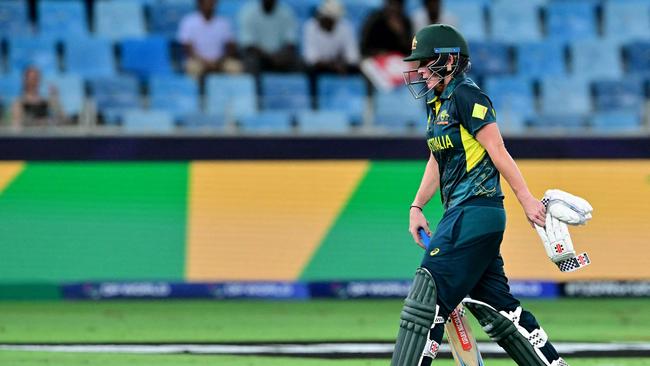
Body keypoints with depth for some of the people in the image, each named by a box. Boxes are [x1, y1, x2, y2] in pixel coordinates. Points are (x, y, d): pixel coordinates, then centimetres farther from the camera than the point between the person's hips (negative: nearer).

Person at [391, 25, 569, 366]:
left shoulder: (466, 96, -11)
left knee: (427, 299, -14)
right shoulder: (436, 104, 18)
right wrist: (417, 207, 18)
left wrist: (527, 201, -14)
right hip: (461, 214, 10)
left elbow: (498, 152, -14)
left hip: (475, 213, -10)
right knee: (496, 308, 12)